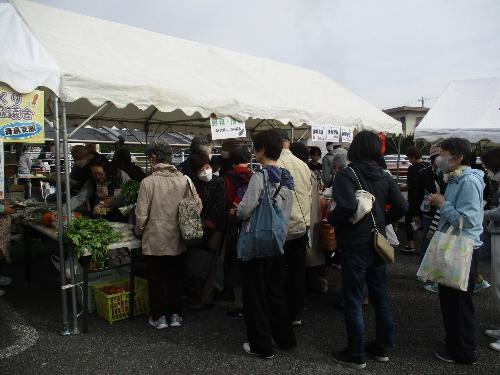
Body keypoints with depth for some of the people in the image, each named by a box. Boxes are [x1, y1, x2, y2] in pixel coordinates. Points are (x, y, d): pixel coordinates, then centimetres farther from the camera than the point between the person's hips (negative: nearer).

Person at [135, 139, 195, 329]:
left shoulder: (148, 182, -16)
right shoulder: (183, 180, -7)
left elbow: (141, 214, -14)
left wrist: (139, 231, 6)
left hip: (154, 240, -3)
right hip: (177, 240, 3)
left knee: (157, 279, 13)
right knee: (176, 278, 17)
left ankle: (159, 317, 24)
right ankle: (175, 315, 27)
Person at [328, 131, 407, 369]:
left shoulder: (346, 174, -14)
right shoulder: (384, 176, 5)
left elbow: (347, 206, -30)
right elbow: (402, 207, 2)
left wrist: (332, 220, -12)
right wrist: (382, 221, 14)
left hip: (355, 244, -6)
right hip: (378, 242, 7)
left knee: (353, 301, 5)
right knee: (380, 296, 17)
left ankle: (356, 356, 17)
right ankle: (382, 348, 31)